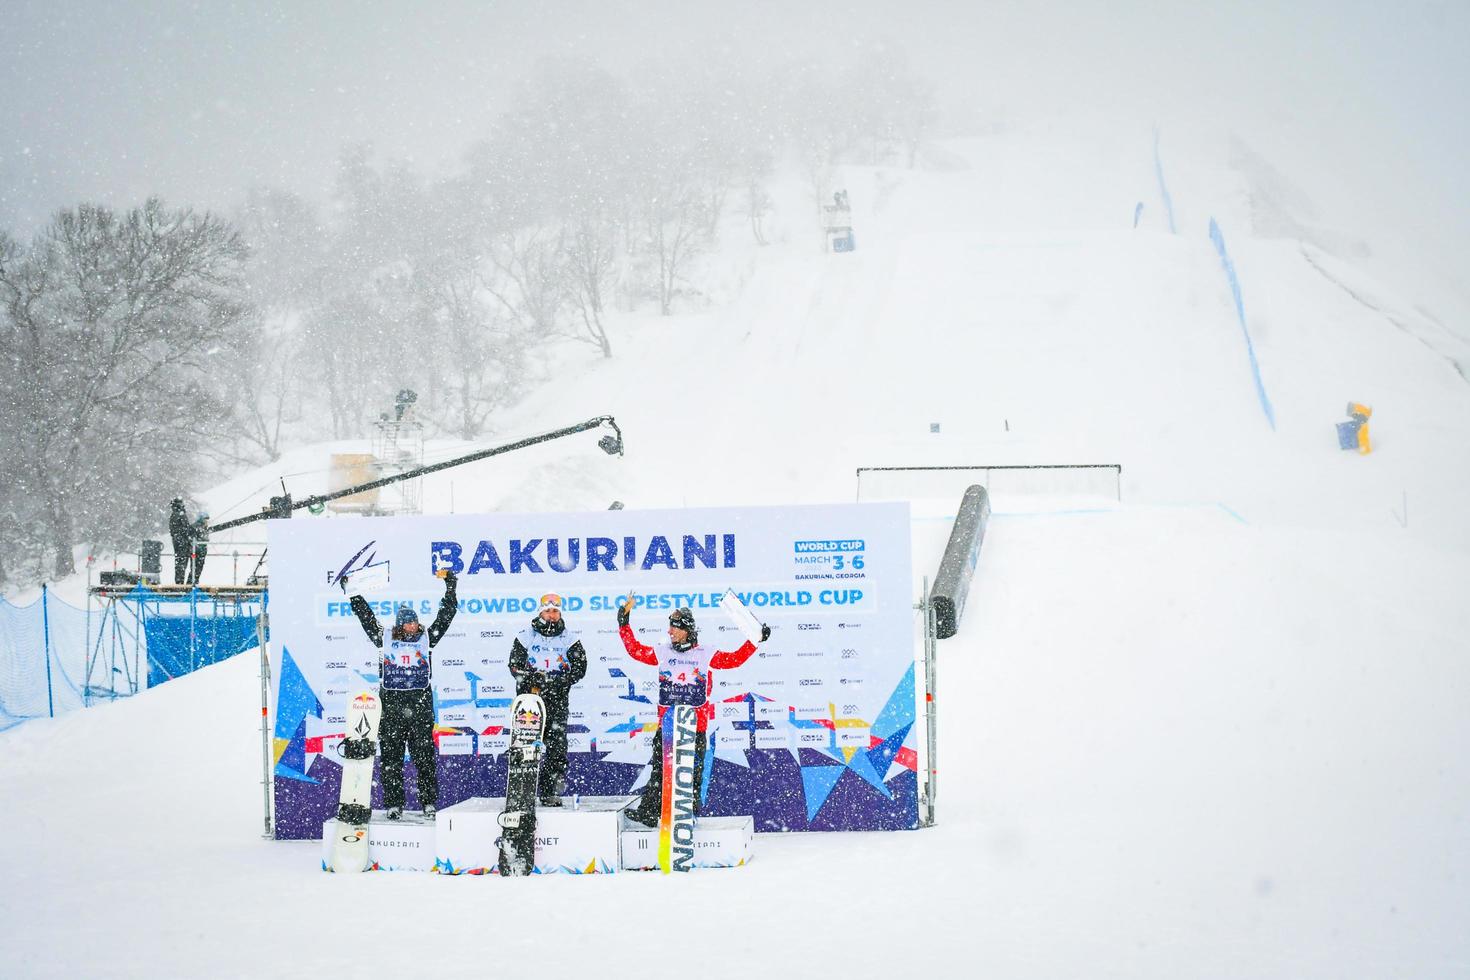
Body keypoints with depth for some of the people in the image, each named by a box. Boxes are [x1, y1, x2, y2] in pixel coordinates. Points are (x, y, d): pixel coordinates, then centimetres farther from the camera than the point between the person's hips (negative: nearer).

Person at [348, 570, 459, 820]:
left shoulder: (426, 638, 9)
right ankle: (393, 804, 6)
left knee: (424, 754, 0)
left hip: (420, 703, 0)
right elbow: (365, 615, 13)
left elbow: (447, 613, 11)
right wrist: (353, 593, 14)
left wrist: (450, 586, 10)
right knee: (391, 756, 1)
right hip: (391, 703, 0)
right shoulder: (385, 639, 8)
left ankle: (429, 802, 6)